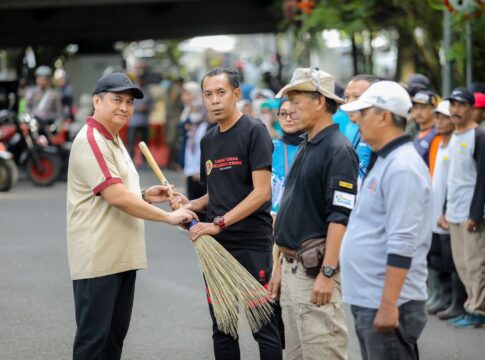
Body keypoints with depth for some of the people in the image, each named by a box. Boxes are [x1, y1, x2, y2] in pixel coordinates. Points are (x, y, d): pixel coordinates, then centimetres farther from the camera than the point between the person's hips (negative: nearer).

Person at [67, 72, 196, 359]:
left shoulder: (114, 141, 18)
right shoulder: (90, 141, -15)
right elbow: (116, 196, -23)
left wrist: (146, 196, 10)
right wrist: (168, 216, -19)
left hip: (122, 257, 10)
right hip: (97, 258, -10)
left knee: (115, 335, 14)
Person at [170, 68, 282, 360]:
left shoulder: (253, 131, -8)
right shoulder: (208, 141, 14)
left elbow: (261, 192, -15)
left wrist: (218, 223, -20)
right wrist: (192, 205, 3)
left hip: (252, 246, -7)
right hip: (216, 247, 7)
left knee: (263, 327, -4)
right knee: (222, 328, 10)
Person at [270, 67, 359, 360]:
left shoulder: (338, 150, -13)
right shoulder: (306, 148, 18)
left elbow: (341, 217, -20)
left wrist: (327, 273, -24)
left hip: (316, 270, -10)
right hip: (293, 267, 10)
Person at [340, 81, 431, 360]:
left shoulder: (402, 167, -17)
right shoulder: (385, 161, 16)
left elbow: (402, 245, -23)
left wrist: (388, 305, -25)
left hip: (387, 303, -10)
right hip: (366, 300, 10)